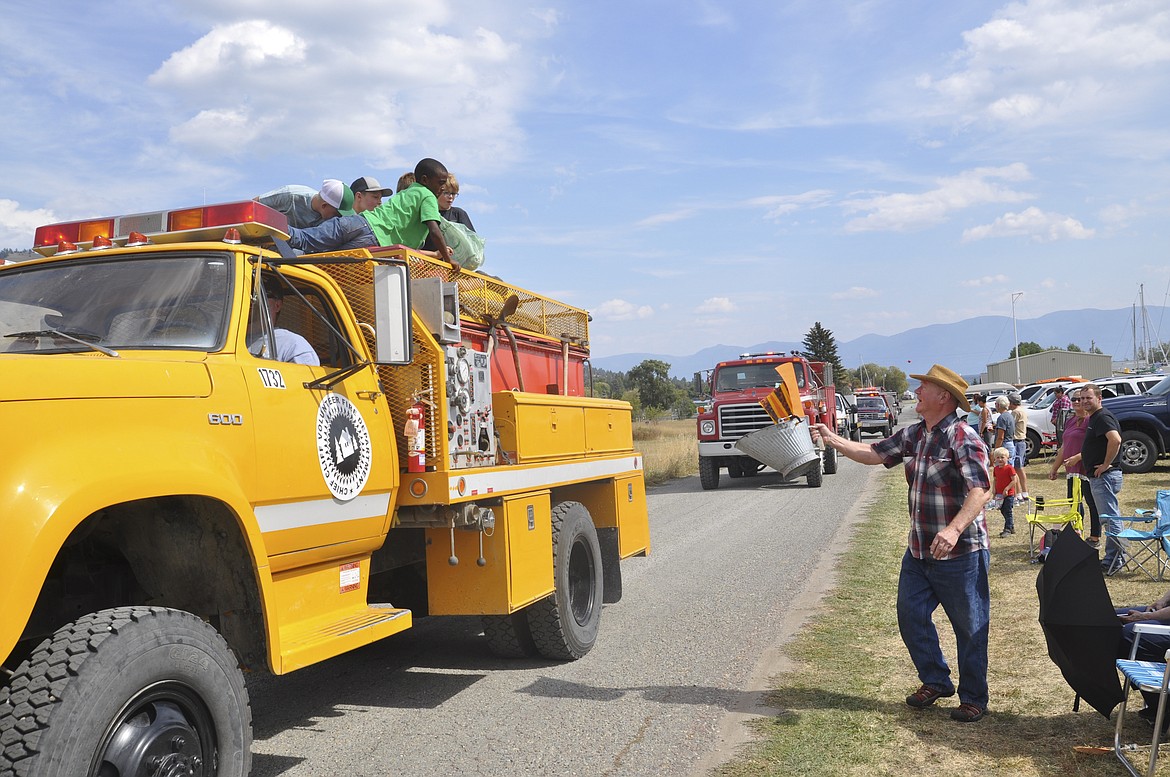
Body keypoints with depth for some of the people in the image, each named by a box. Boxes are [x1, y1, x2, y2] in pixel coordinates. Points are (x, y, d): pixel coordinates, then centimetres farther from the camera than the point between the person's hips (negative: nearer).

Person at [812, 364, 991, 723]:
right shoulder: (913, 435, 8)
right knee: (911, 617, 15)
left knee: (970, 628, 7)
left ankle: (973, 699, 22)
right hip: (918, 550, 8)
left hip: (960, 553, -8)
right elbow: (874, 453, 16)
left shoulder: (963, 437, -18)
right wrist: (833, 440, 8)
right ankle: (935, 681, 33)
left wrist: (954, 529, -39)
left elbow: (981, 490, -27)